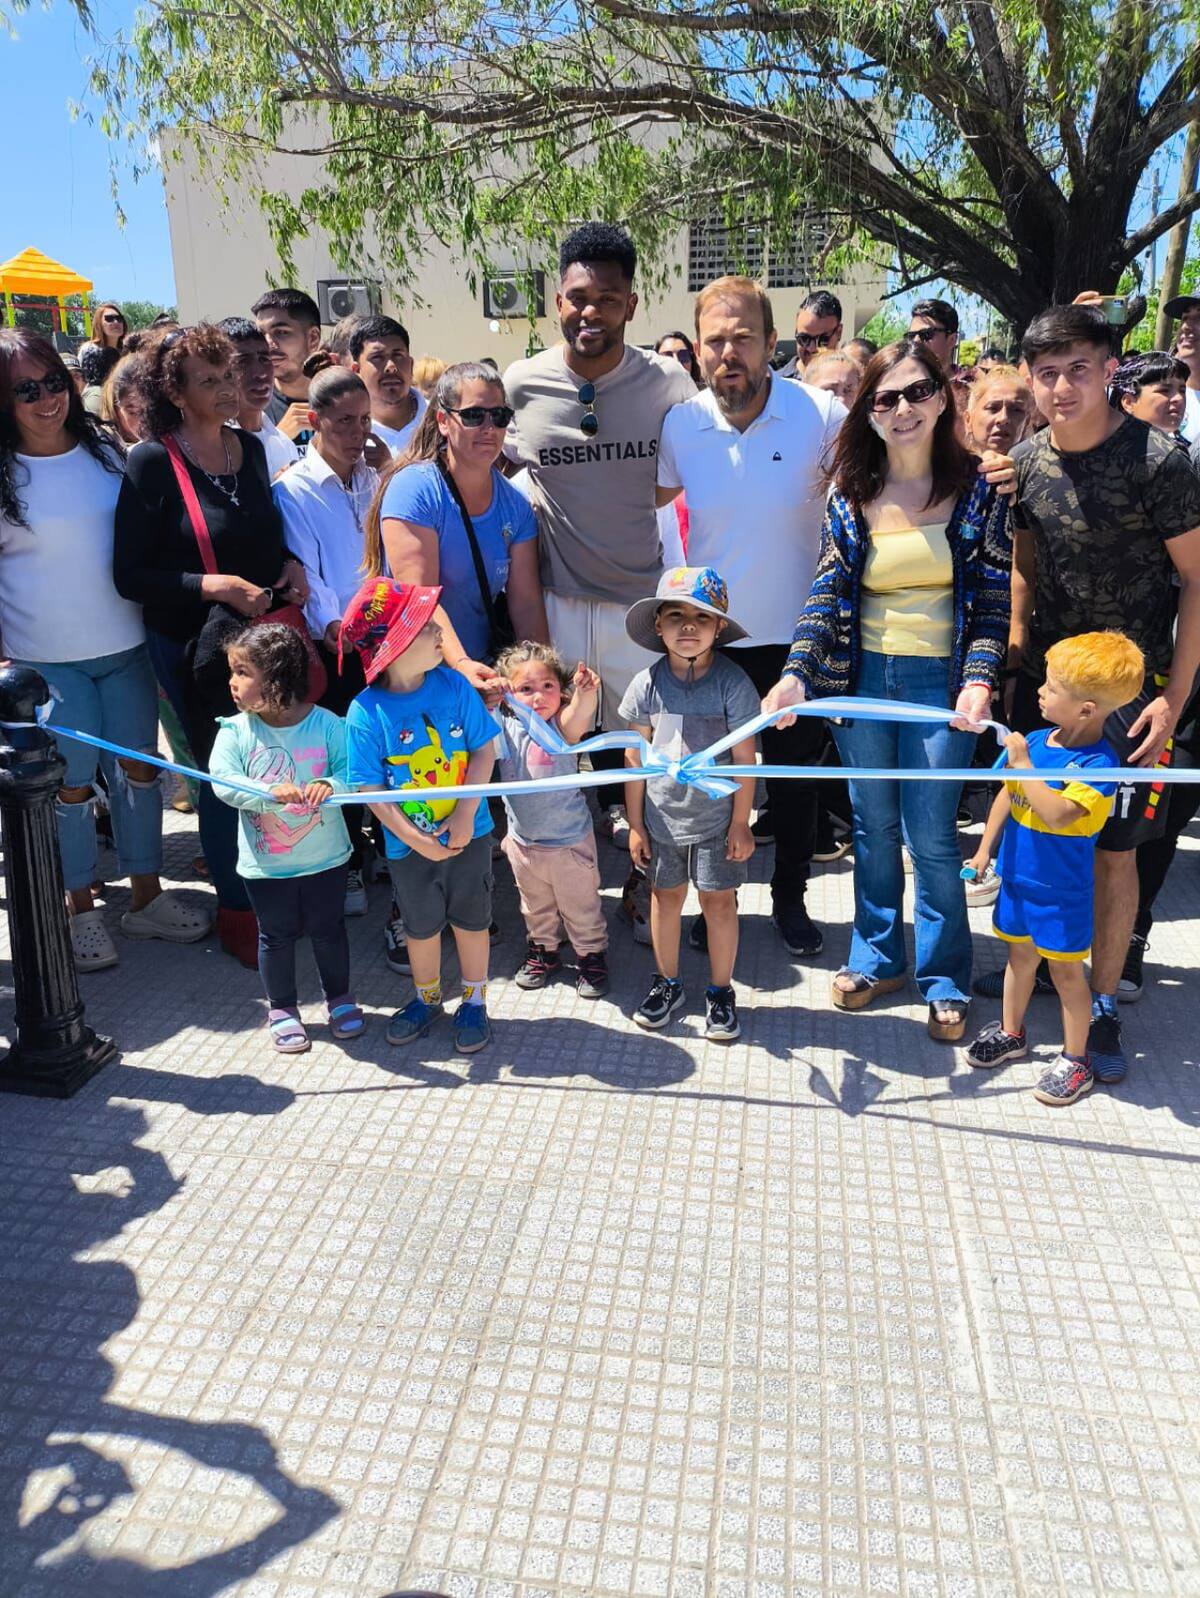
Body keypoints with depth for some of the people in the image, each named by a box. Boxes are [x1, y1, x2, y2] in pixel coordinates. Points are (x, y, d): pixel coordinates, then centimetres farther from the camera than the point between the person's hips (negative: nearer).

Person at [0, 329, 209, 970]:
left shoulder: (105, 451, 4)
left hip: (124, 644, 3)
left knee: (139, 767, 8)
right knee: (72, 780, 4)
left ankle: (146, 896, 24)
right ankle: (81, 909, 21)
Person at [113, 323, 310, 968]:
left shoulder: (250, 447, 6)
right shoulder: (151, 463, -12)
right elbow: (130, 575, -12)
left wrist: (289, 564, -1)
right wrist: (212, 586, -23)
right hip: (192, 643, -5)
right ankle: (236, 914, 23)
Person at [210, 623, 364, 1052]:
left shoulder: (327, 725, -13)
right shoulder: (235, 731, -10)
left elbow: (352, 772, -16)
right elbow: (223, 782, -20)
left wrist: (330, 786, -38)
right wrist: (272, 793, -36)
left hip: (325, 858, -1)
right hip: (265, 864, 1)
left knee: (328, 929, 16)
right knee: (276, 936, 15)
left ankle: (339, 997, 39)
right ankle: (281, 1008, 36)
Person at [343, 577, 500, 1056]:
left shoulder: (454, 685, -12)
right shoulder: (366, 712, -17)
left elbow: (484, 750, -8)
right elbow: (371, 790, -13)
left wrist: (465, 814, -17)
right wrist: (416, 840, -18)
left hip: (468, 833, 1)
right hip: (410, 845, 0)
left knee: (471, 920, 15)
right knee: (421, 927, 19)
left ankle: (474, 1001, 37)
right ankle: (426, 998, 44)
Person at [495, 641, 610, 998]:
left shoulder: (563, 725, -22)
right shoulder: (504, 729, -10)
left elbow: (577, 718, -42)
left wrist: (586, 696, -66)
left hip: (569, 841, -3)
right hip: (522, 840, 4)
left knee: (581, 905, 16)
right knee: (536, 907, 26)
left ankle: (592, 955, 38)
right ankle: (543, 950, 48)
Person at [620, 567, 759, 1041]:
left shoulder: (732, 682, -13)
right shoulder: (648, 683, -7)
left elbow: (744, 758, -8)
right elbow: (635, 757, 0)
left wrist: (740, 823, -7)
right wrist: (635, 823, 1)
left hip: (716, 818, -2)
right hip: (661, 816, 2)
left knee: (719, 900, 6)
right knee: (665, 896, 14)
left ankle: (720, 991, 24)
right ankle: (667, 983, 33)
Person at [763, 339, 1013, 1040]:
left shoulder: (980, 487, -2)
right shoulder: (851, 493, 2)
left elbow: (994, 598, -2)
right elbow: (828, 590, -3)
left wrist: (980, 680, -16)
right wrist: (797, 673, -18)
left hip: (941, 680, -2)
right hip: (863, 674, 3)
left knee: (931, 835, 0)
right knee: (874, 825, 12)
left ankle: (944, 976, 19)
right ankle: (878, 957, 30)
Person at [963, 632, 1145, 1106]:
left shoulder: (1099, 763, -23)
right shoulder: (1037, 741, -3)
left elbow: (1059, 814, -36)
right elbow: (1007, 795, 9)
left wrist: (1022, 764, -31)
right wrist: (984, 849, 10)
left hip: (1062, 890, -6)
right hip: (1018, 875, 6)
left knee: (1066, 971, 8)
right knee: (1020, 955, 21)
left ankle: (1075, 1058, 23)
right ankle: (1010, 1033, 38)